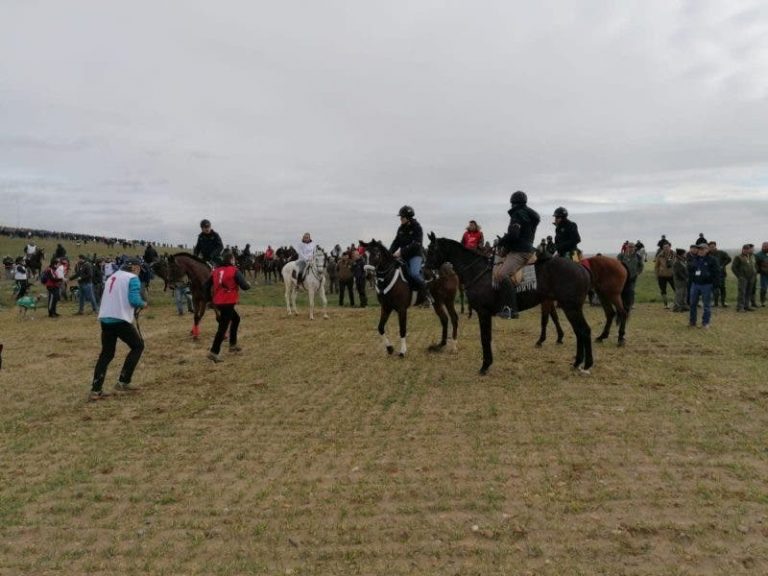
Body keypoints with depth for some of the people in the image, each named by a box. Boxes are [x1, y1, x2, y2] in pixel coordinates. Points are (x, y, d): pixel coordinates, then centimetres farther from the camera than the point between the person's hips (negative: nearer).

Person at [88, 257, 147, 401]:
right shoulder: (132, 278, -3)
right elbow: (134, 300, -16)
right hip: (121, 320, -7)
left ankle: (95, 391, 10)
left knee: (106, 353, 14)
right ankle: (123, 382, 6)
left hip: (105, 319, 7)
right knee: (138, 346, 11)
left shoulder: (112, 277, 22)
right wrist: (143, 304, 5)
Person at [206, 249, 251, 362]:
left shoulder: (216, 270, 8)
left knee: (236, 318, 27)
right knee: (223, 327, -6)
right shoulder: (234, 271, -10)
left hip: (218, 302, 8)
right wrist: (248, 285, 7)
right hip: (228, 303, -8)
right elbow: (244, 286, -15)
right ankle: (214, 352, -11)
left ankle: (232, 345, 31)